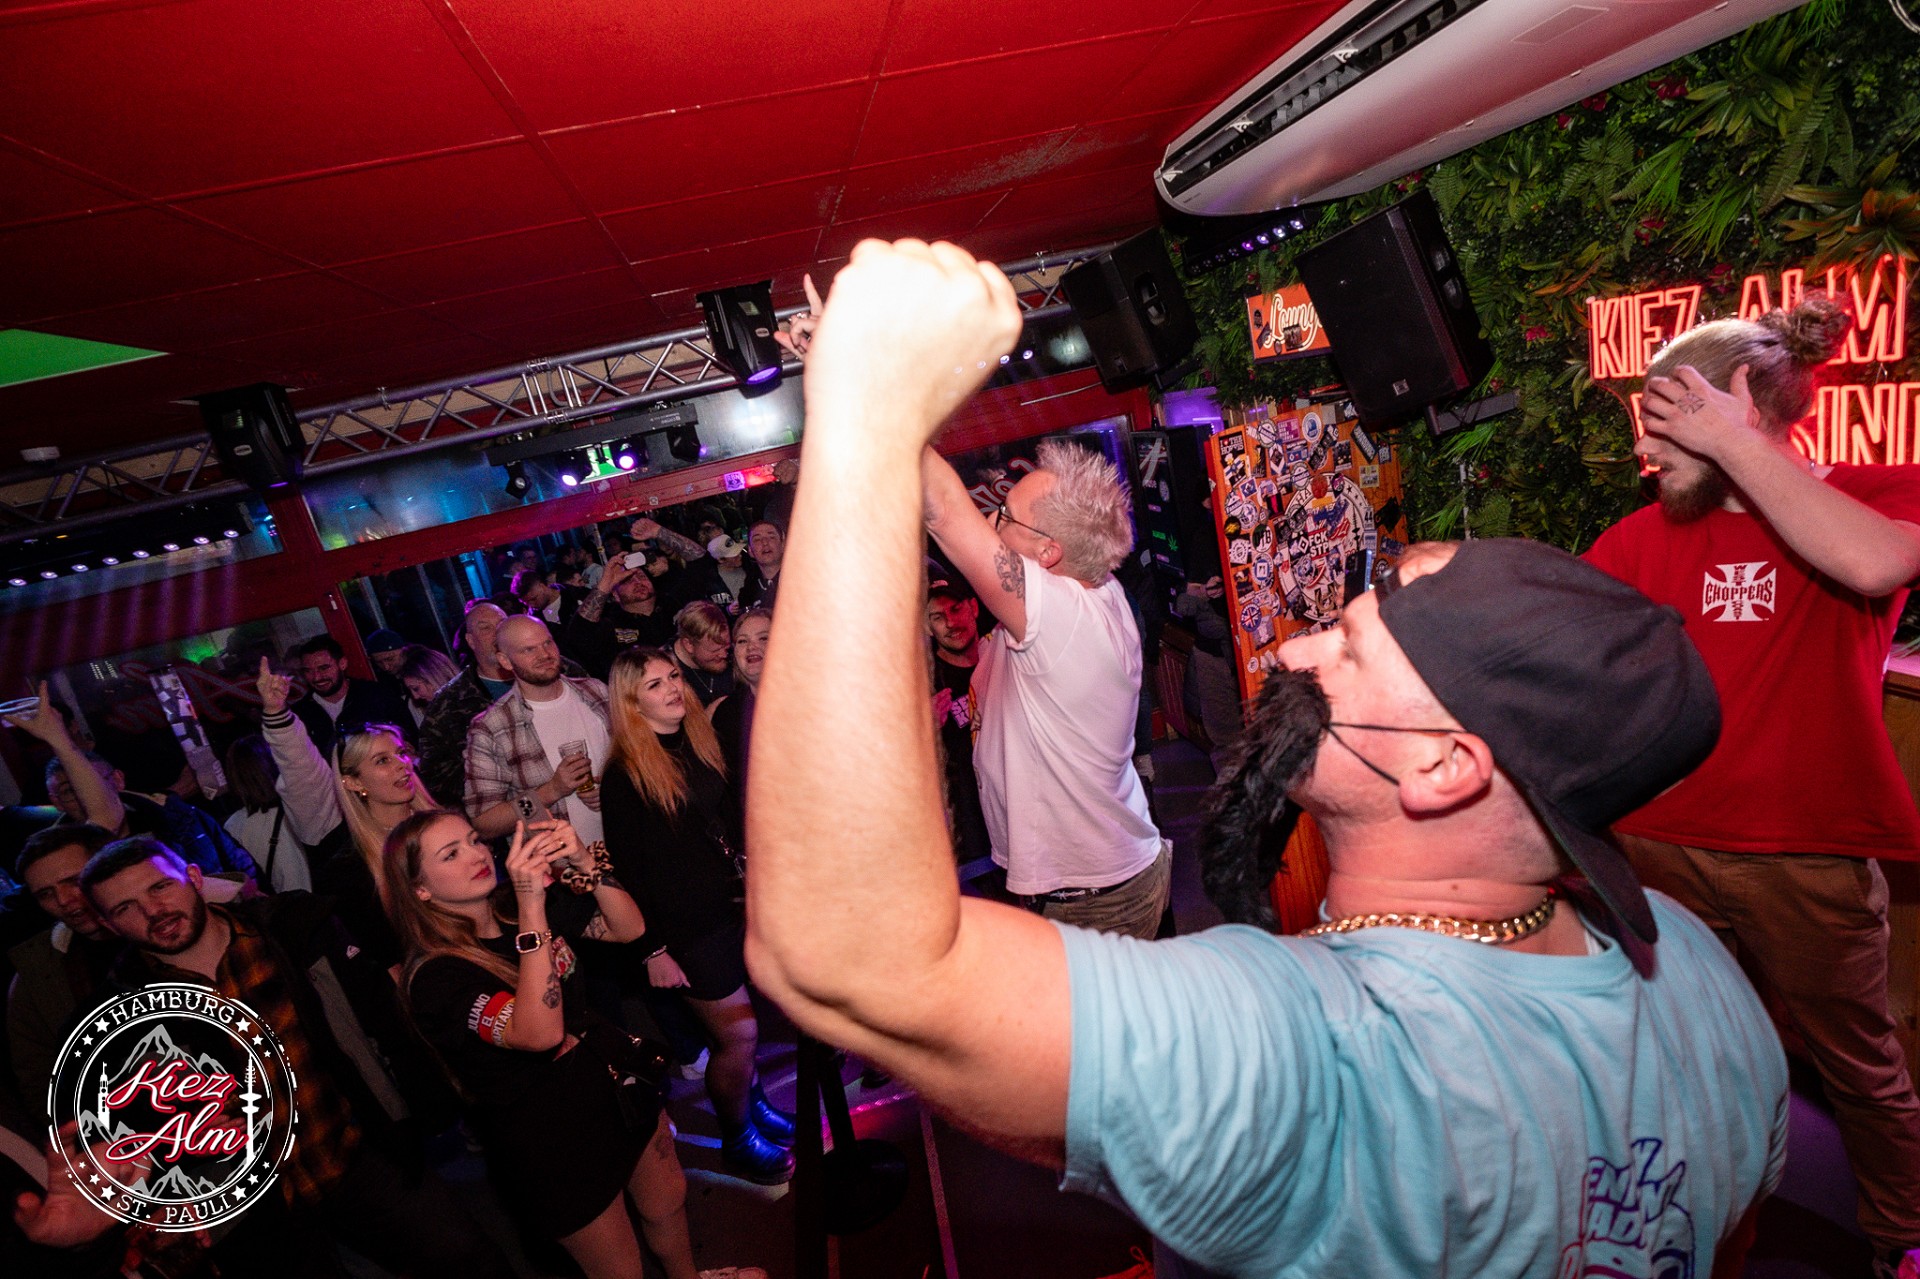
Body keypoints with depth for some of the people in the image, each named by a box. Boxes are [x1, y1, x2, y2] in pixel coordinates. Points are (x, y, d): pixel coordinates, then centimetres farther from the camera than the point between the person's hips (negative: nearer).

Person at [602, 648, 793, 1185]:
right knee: (737, 1032, 3)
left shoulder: (701, 743, 5)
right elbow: (626, 869, -13)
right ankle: (737, 1137, 26)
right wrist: (653, 950, -12)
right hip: (685, 925, -6)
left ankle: (751, 1102, 39)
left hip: (733, 904, 6)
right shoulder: (624, 776, -15)